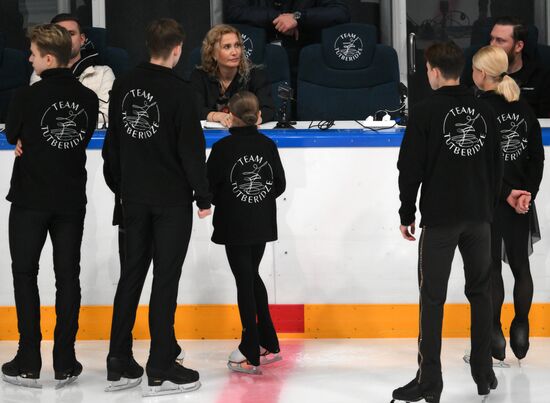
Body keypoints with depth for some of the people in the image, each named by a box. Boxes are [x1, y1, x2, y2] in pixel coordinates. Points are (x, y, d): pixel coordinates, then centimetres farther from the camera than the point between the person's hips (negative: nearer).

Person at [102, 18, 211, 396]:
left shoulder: (124, 86, 4)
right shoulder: (178, 90, -15)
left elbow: (113, 142, 11)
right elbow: (192, 148, -14)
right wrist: (203, 196, -5)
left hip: (134, 197, 6)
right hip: (172, 198, -6)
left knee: (132, 273, 12)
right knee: (166, 279, -1)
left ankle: (119, 365, 14)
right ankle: (161, 369, 1)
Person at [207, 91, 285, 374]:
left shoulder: (223, 148, -12)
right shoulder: (268, 146, 0)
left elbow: (209, 186, -10)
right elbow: (279, 184, 4)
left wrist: (224, 201, 8)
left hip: (234, 226, -4)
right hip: (262, 223, 4)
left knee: (245, 282, 0)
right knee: (252, 277, 20)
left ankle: (251, 355, 0)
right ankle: (267, 343, 22)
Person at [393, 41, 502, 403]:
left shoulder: (426, 111, -8)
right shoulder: (485, 112, 6)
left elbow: (411, 168, -8)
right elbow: (497, 167, 11)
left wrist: (407, 214, 1)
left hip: (439, 218, -4)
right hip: (479, 218, 4)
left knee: (433, 297, -1)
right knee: (481, 292, 12)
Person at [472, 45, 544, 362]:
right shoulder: (524, 108, 6)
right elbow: (537, 156, 3)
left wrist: (508, 193, -11)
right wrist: (527, 193, 0)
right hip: (522, 198, 5)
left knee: (491, 267, 1)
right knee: (521, 265, 11)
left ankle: (495, 336, 1)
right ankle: (521, 331, 13)